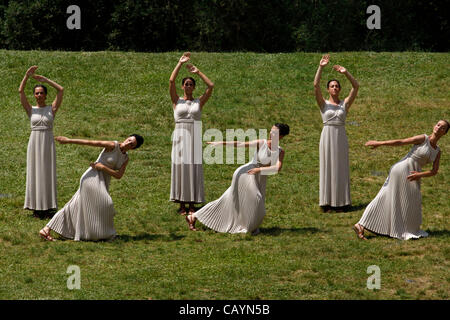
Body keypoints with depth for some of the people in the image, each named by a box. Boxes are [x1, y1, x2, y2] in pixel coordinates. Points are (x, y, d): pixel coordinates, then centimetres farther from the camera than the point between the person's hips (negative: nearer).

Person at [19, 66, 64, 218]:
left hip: (48, 144, -1)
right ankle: (36, 207, 5)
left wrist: (45, 79, -4)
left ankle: (47, 206, 5)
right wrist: (27, 75, -12)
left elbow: (61, 90, -4)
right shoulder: (30, 110, 6)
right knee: (35, 174, 1)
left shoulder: (52, 109, 5)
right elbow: (21, 91, -3)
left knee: (48, 174, 0)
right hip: (34, 144, 1)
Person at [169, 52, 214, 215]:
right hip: (180, 136, -1)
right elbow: (171, 81, -4)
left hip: (195, 137, 1)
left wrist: (198, 72, 5)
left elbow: (211, 86, 1)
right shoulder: (177, 101, 7)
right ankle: (181, 205, 3)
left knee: (194, 169, 0)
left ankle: (192, 205, 3)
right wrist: (180, 63, -2)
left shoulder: (199, 102, 10)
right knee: (180, 167, -1)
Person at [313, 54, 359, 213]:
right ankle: (327, 203, 3)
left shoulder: (345, 103, 8)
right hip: (327, 137, -1)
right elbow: (316, 85, -8)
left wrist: (346, 73, -11)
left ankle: (341, 202, 7)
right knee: (327, 168, 0)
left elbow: (356, 86, -1)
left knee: (341, 169, 3)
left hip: (341, 138, 1)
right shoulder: (323, 103, 5)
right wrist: (320, 67, -14)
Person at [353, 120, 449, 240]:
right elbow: (401, 142, -9)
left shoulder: (438, 151, 12)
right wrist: (380, 143, -13)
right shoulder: (423, 139, -7)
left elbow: (434, 171, 5)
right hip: (402, 170, -7)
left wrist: (419, 175, -14)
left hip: (412, 176, 7)